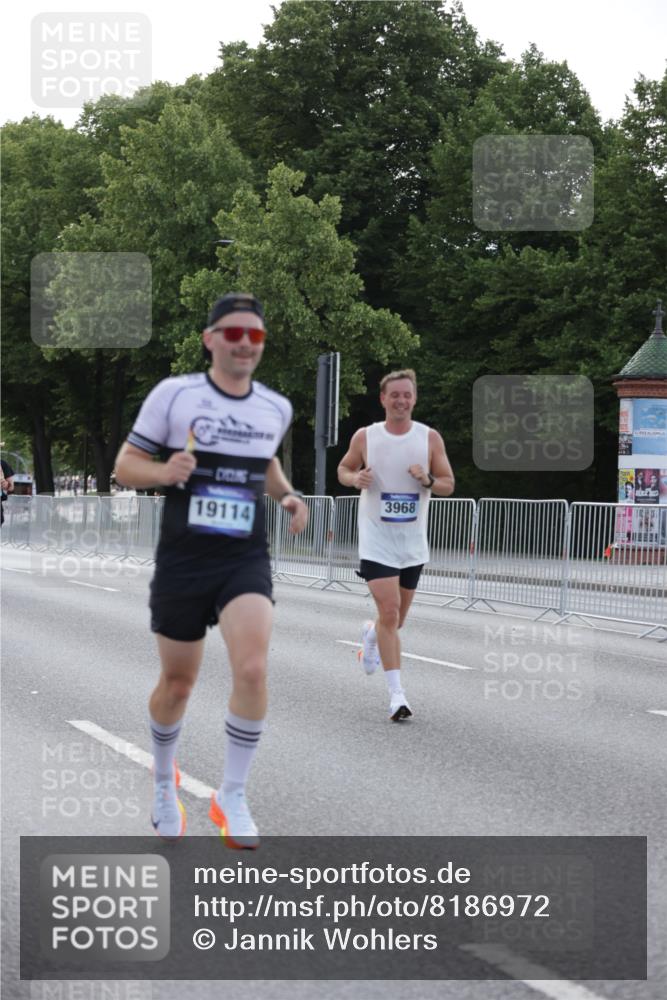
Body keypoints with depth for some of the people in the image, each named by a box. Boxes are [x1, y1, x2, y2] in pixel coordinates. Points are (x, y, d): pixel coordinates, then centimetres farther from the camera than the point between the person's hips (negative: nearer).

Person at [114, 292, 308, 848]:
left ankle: (233, 797, -4)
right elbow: (126, 464, -1)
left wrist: (287, 494, 7)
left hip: (246, 560, 2)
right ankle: (164, 781, 39)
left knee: (252, 669, -20)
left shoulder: (277, 408, 6)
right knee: (177, 683, 10)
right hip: (183, 559, -1)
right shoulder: (173, 394, -6)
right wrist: (165, 472, -22)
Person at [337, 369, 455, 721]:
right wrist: (356, 478, -10)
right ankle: (397, 694, -13)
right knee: (389, 612, -16)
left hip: (412, 541, 3)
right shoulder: (364, 437, -3)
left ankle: (371, 635, 52)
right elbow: (343, 469, 13)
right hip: (377, 538, -3)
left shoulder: (430, 438, -1)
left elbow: (448, 485, 4)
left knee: (397, 616, 15)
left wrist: (427, 480, -18)